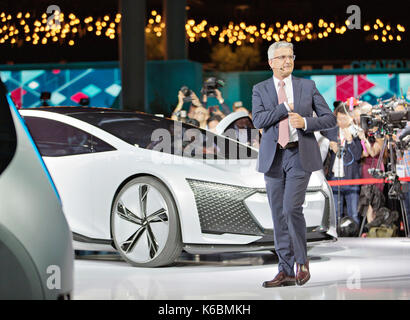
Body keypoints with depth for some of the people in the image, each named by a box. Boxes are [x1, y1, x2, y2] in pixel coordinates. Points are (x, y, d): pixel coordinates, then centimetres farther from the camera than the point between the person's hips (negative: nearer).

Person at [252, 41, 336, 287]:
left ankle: (302, 261, 2)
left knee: (292, 207, -17)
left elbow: (330, 119, 6)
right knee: (278, 215, 3)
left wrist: (305, 122, -11)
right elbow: (259, 120, -7)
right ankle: (286, 271, 9)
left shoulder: (308, 86, 7)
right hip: (273, 157, 2)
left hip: (300, 155, -2)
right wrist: (286, 107, -11)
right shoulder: (260, 89, 9)